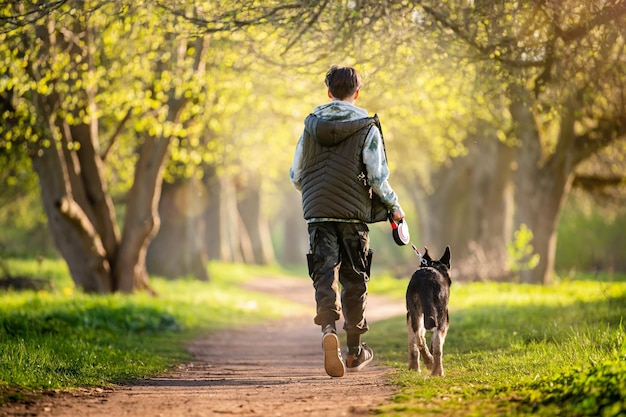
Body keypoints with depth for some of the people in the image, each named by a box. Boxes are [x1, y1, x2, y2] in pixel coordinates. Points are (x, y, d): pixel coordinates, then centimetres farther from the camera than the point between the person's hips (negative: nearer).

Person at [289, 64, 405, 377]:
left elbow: (295, 175, 12)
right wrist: (394, 206, 6)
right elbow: (378, 176, -9)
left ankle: (328, 328, -29)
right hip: (353, 212, -2)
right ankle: (354, 351, 19)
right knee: (354, 281, 9)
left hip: (317, 212, 2)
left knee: (324, 275, -1)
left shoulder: (311, 124, 8)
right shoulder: (366, 128, -3)